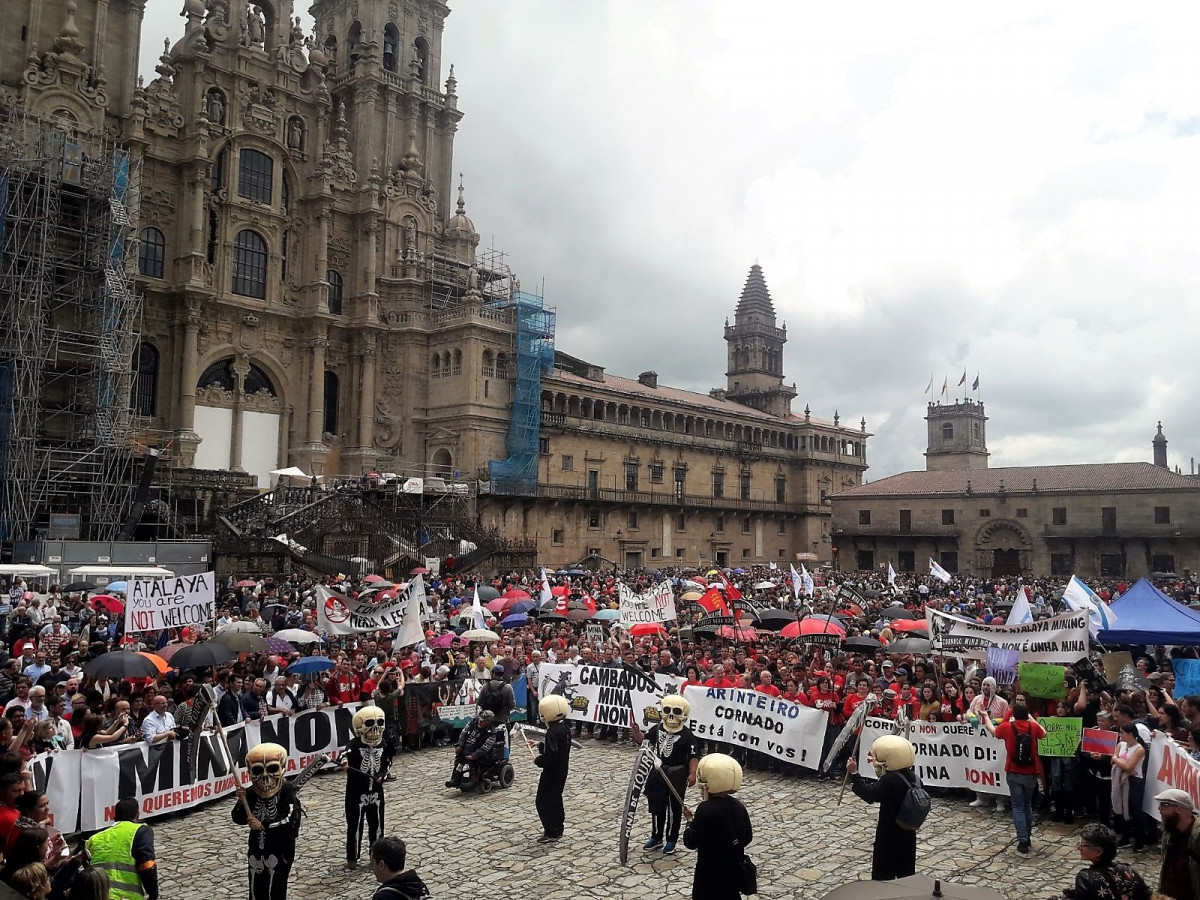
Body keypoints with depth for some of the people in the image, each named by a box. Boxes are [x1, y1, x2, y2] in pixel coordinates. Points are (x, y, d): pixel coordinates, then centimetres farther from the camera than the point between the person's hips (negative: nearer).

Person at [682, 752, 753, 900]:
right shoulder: (739, 806, -5)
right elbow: (747, 837, 6)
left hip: (710, 871, -6)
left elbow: (691, 842, -19)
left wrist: (690, 820, -4)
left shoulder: (705, 810, -24)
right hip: (734, 869, 6)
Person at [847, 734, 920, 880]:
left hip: (889, 834, -8)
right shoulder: (910, 776, 0)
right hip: (907, 831, 8)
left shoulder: (890, 780, -26)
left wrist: (854, 774, -23)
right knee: (906, 870, 18)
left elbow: (869, 794, -25)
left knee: (883, 873, 4)